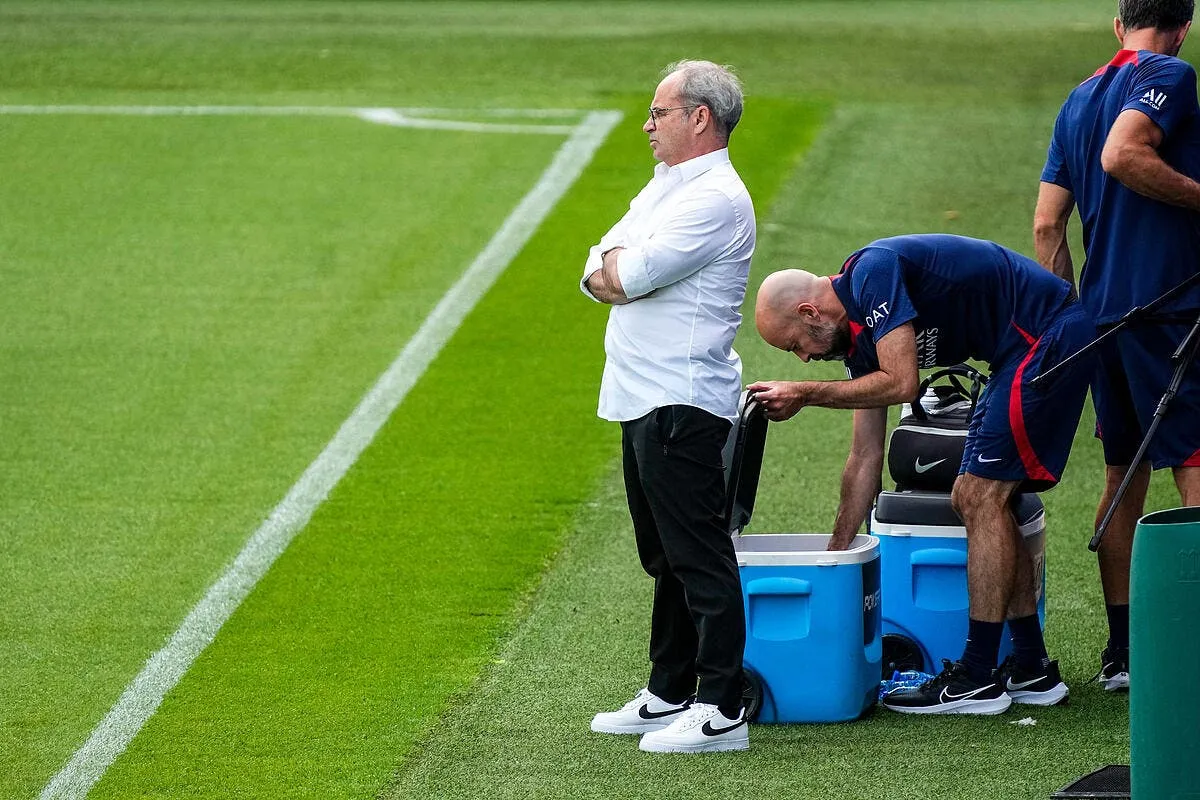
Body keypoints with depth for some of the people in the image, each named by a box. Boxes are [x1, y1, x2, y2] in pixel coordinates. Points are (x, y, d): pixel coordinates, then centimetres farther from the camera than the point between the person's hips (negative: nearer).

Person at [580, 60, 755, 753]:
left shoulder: (716, 199, -15)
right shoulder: (665, 186, 18)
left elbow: (631, 276, -21)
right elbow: (600, 273, 14)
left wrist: (615, 266, 2)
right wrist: (616, 270, -9)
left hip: (683, 402, -10)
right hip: (645, 401, 10)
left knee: (700, 557, -9)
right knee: (666, 558, 16)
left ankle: (721, 710, -9)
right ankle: (669, 696, 23)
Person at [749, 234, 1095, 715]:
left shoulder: (873, 272, -16)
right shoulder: (857, 332, 12)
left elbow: (901, 383, -24)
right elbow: (865, 458, 16)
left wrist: (805, 395, -15)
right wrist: (834, 554, 17)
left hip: (1051, 336, -10)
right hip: (1029, 350, 10)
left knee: (981, 496, -10)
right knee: (974, 500, 11)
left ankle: (978, 678, -8)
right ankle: (1031, 670, 15)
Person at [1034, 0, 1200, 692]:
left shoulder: (1080, 98, 18)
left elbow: (1048, 226, 16)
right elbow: (1121, 154, -24)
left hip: (1101, 313, 8)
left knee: (1124, 476, 14)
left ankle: (1121, 650, 15)